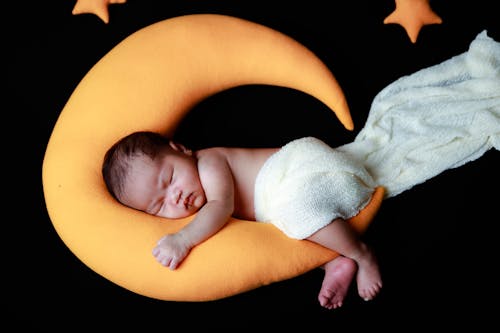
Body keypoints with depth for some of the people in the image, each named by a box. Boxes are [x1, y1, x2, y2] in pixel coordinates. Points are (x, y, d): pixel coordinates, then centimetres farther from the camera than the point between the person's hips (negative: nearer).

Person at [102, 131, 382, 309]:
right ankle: (335, 262, -12)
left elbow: (222, 206, -38)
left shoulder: (209, 164, -23)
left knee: (300, 210, -34)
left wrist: (183, 239, -48)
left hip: (303, 162, -11)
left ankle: (361, 254, -18)